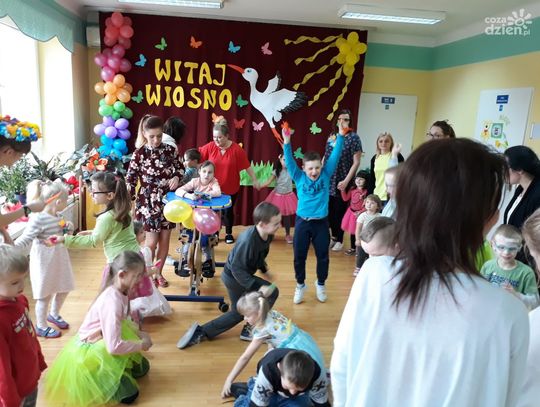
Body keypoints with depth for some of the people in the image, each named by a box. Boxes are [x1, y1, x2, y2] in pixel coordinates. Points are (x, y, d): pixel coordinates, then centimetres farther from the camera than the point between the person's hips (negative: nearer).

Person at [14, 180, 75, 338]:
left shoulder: (57, 217, 2)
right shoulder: (38, 219, -24)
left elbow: (66, 234, 17)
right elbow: (25, 239, -26)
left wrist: (69, 227, -4)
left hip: (59, 260, 8)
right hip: (44, 263, -8)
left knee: (63, 289, 21)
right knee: (45, 295, 5)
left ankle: (54, 314, 46)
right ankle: (41, 327, 25)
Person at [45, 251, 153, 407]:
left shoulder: (120, 292, -7)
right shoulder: (112, 301, -33)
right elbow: (114, 347, -33)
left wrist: (138, 333, -5)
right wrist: (141, 345, -19)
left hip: (105, 341, 9)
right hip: (88, 351, -9)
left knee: (142, 367, 12)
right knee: (129, 393, -14)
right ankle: (95, 376, 4)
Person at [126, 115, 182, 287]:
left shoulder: (170, 150, -1)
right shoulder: (139, 154, -9)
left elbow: (178, 169, 14)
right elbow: (130, 179, -7)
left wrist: (176, 177, -8)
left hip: (168, 202, 3)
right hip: (148, 202, -3)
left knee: (165, 240, 11)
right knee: (152, 242, 1)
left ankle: (158, 273, 30)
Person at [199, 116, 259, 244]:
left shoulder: (236, 149, -15)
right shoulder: (210, 147, -11)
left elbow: (247, 166, -9)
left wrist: (254, 180, -4)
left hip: (231, 188, -1)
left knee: (228, 210, 12)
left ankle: (229, 233, 31)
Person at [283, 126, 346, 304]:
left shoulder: (325, 175, -1)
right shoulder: (299, 178, -3)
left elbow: (334, 156, -3)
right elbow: (290, 161, -13)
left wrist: (340, 137, -9)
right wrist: (287, 143, -25)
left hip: (321, 222, 1)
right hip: (302, 222, -1)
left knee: (323, 256, 13)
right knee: (299, 256, 9)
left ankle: (321, 284, 34)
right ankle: (300, 285, 28)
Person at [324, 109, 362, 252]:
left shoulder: (353, 137, -8)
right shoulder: (331, 135, 8)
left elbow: (356, 162, -11)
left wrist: (346, 181, -16)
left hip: (342, 182, -5)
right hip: (328, 180, 5)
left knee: (340, 211, 5)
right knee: (329, 211, 11)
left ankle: (339, 240, 21)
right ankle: (333, 236, 29)